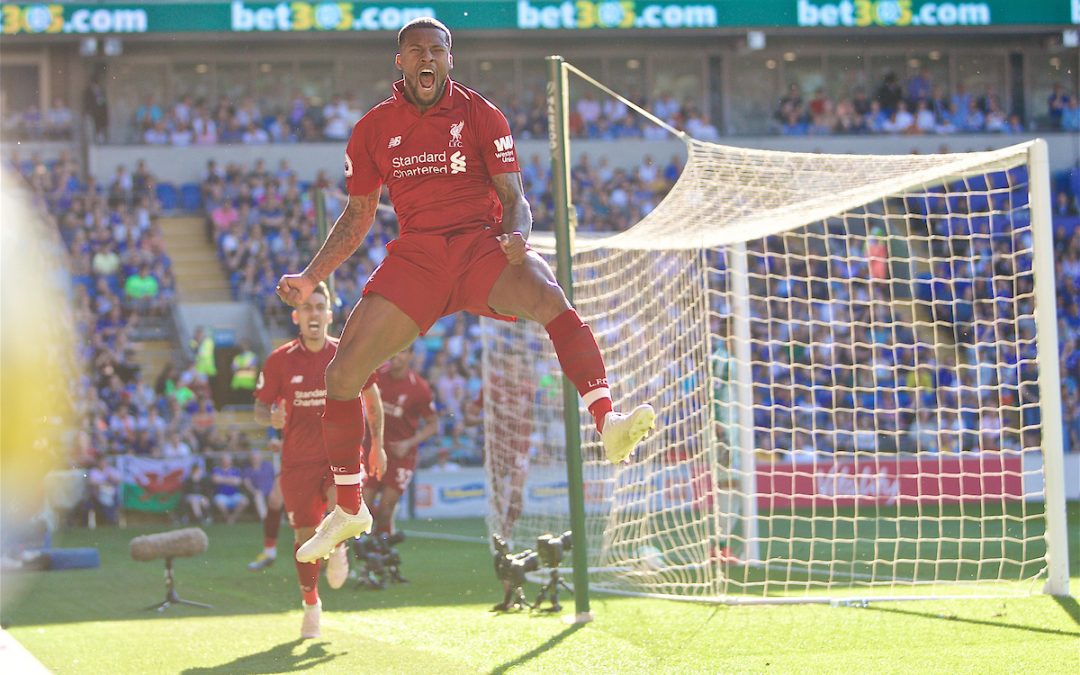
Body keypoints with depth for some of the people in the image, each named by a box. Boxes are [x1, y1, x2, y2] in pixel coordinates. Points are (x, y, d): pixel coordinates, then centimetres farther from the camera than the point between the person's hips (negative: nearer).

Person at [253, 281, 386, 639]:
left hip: (341, 453, -1)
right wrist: (272, 418, -19)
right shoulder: (279, 361, -3)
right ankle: (311, 603, 26)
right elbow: (260, 407, 5)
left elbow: (372, 395, 14)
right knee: (305, 536, 4)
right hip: (298, 460, 1)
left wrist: (378, 444, 13)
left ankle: (337, 546, 2)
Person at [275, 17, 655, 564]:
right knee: (341, 374, -7)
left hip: (482, 244, -2)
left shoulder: (479, 115, 2)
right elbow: (357, 217, 18)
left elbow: (514, 198, 0)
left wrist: (517, 235, -23)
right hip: (416, 255, 3)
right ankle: (348, 509, 11)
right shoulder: (374, 129, 9)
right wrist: (309, 278, 8)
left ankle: (607, 423, -45)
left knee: (549, 298, -36)